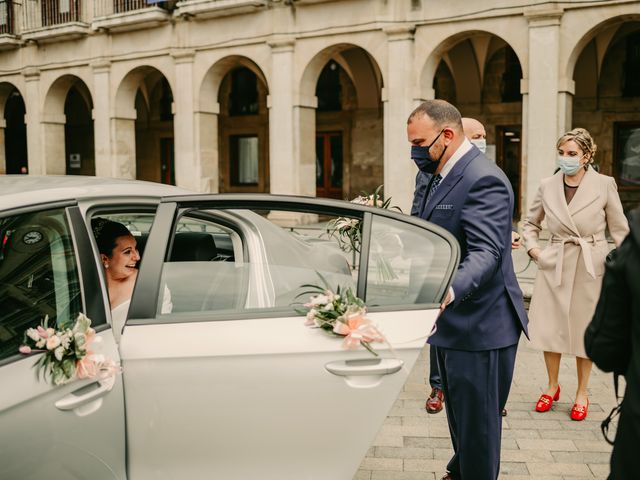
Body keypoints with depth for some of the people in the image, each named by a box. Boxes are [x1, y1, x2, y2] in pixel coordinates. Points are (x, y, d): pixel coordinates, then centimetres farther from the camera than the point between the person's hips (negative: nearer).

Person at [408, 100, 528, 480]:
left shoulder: (484, 179, -21)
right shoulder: (444, 175, 11)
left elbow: (485, 252, -31)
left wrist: (449, 291, -47)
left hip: (480, 324, -10)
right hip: (454, 320, 10)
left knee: (477, 420, 2)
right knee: (459, 411, 25)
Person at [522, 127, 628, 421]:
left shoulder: (604, 185, -4)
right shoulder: (547, 186, 2)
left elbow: (619, 229, 2)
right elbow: (530, 223, 17)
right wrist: (532, 247, 2)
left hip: (591, 267, -2)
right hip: (554, 265, 2)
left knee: (585, 330, 8)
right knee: (549, 328, 6)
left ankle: (582, 393, 25)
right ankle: (552, 386, 27)